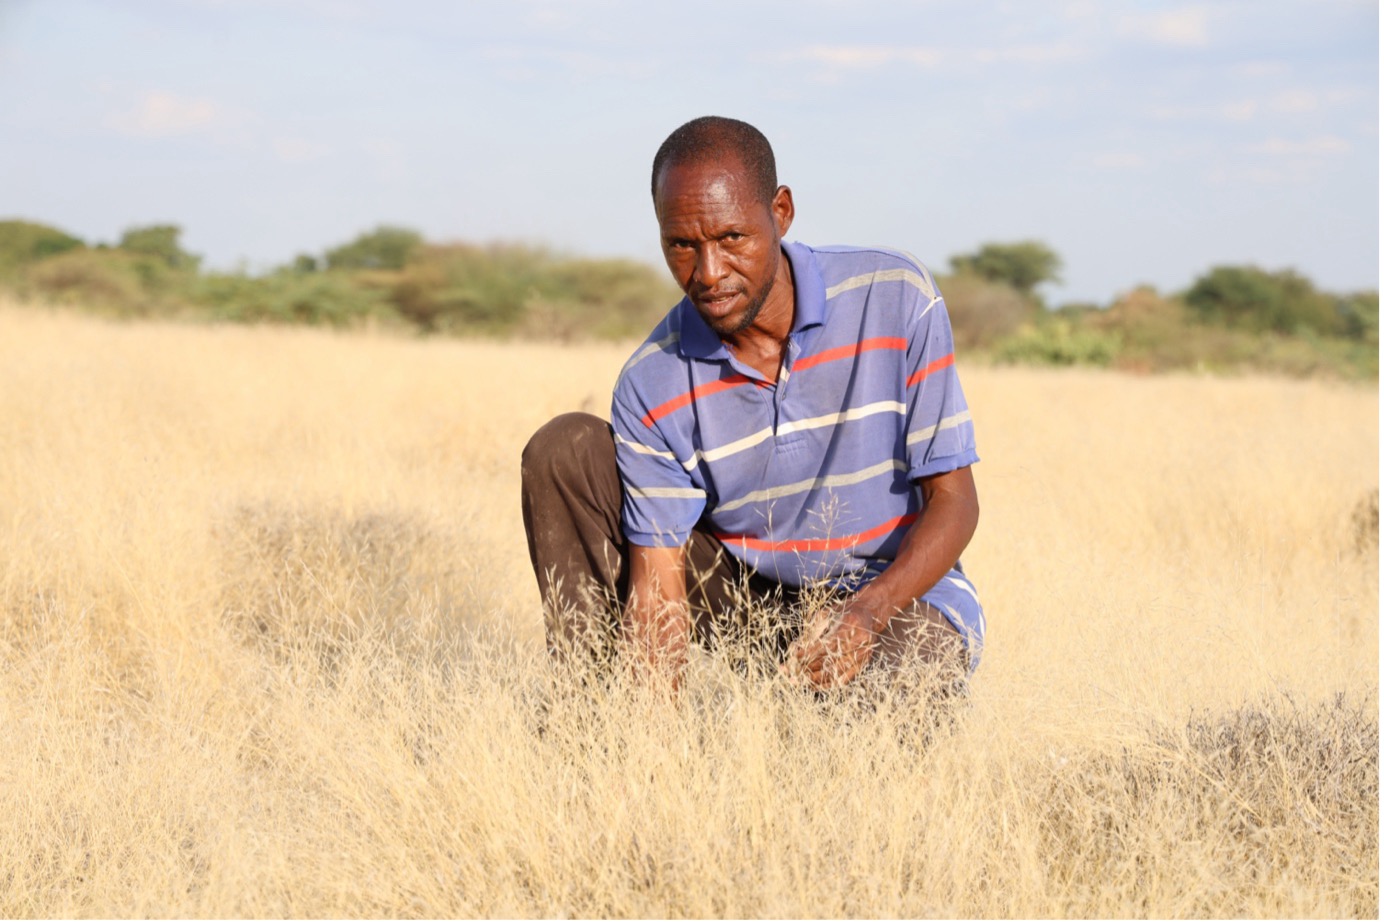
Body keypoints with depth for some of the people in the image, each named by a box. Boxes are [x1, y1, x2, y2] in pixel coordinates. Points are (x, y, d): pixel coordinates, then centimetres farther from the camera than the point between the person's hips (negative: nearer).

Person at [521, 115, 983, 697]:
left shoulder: (895, 298, -16)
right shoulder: (652, 387, -13)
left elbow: (952, 500, -13)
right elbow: (658, 581, -15)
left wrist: (866, 610, -32)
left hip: (899, 592, -2)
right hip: (747, 595, 2)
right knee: (566, 451, -12)